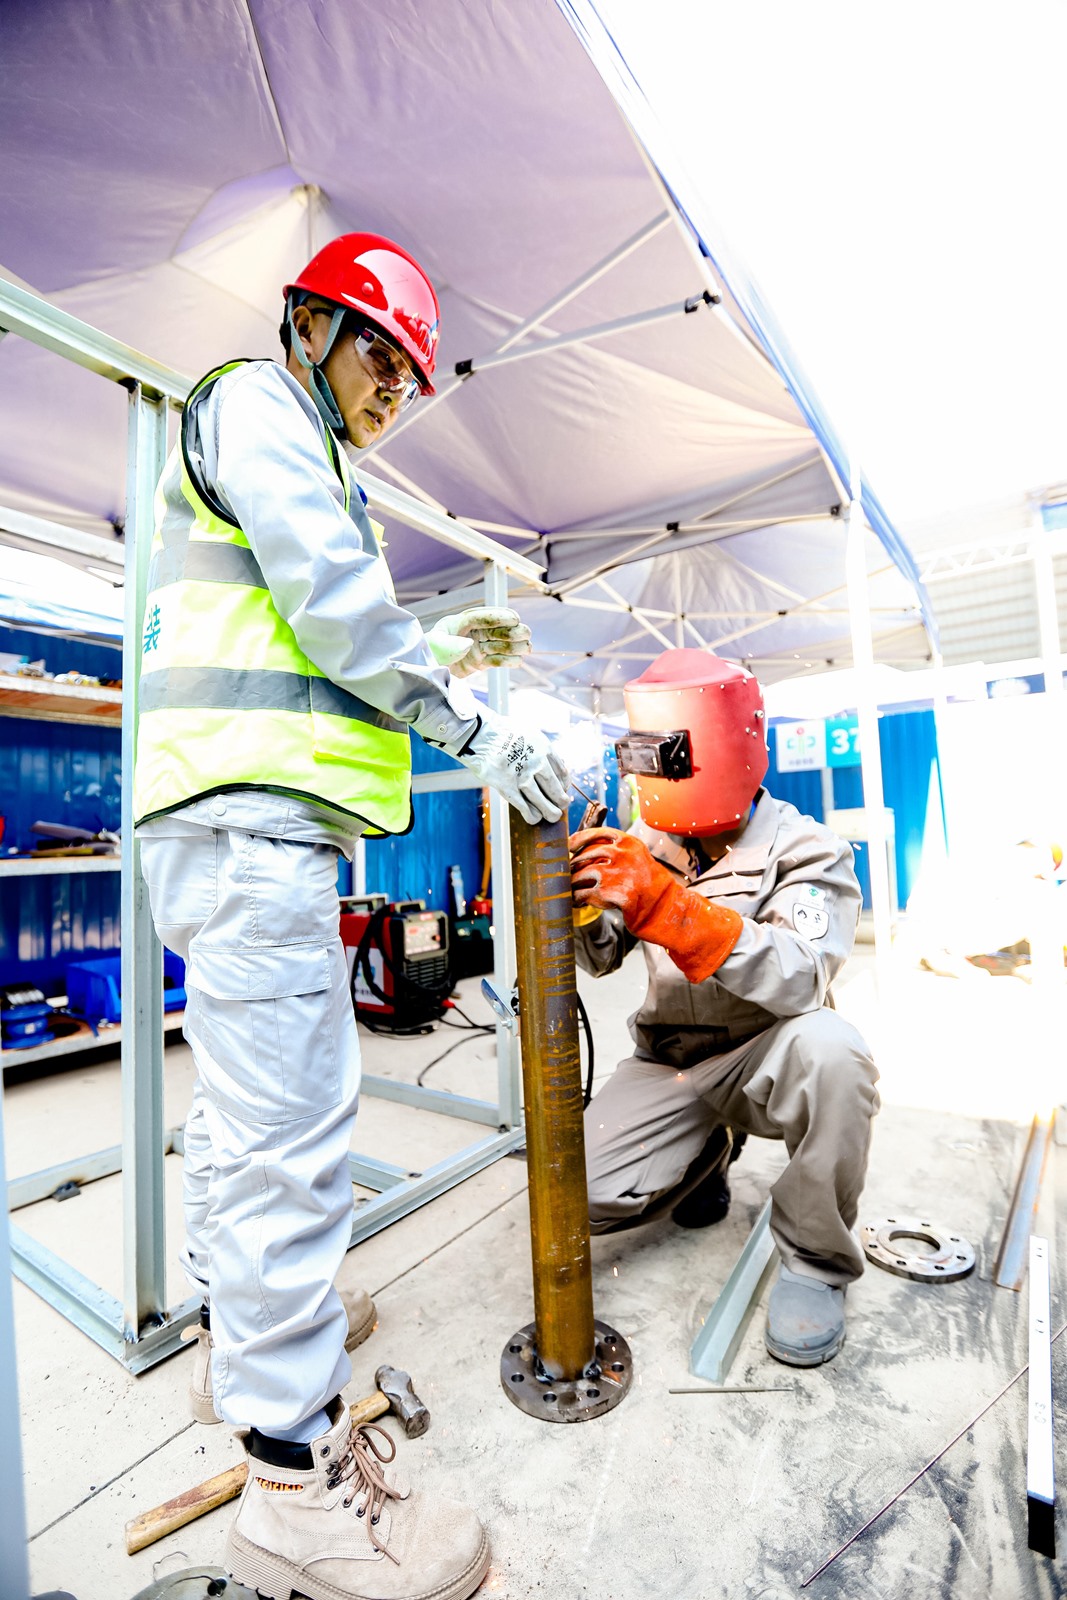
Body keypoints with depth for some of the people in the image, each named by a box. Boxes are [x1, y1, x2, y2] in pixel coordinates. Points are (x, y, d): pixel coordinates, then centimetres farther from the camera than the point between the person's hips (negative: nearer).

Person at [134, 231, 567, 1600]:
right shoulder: (254, 406, 5)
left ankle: (239, 1327, 36)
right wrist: (474, 729, -11)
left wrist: (447, 653, 16)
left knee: (241, 1087, 18)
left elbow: (316, 651, 27)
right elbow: (334, 600, -12)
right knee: (289, 1110, -10)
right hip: (245, 807, -11)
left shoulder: (306, 462, 34)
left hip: (242, 815, 11)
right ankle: (294, 1470, 3)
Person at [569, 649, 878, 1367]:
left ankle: (816, 1261, -10)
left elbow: (799, 978, -31)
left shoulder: (807, 850, -14)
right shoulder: (649, 847, 0)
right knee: (586, 1196, -13)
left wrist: (665, 904, -44)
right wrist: (583, 901, -22)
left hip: (766, 1060, -3)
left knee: (829, 1046, -36)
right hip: (668, 1064, 4)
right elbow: (602, 957, 2)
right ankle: (707, 1154, 18)